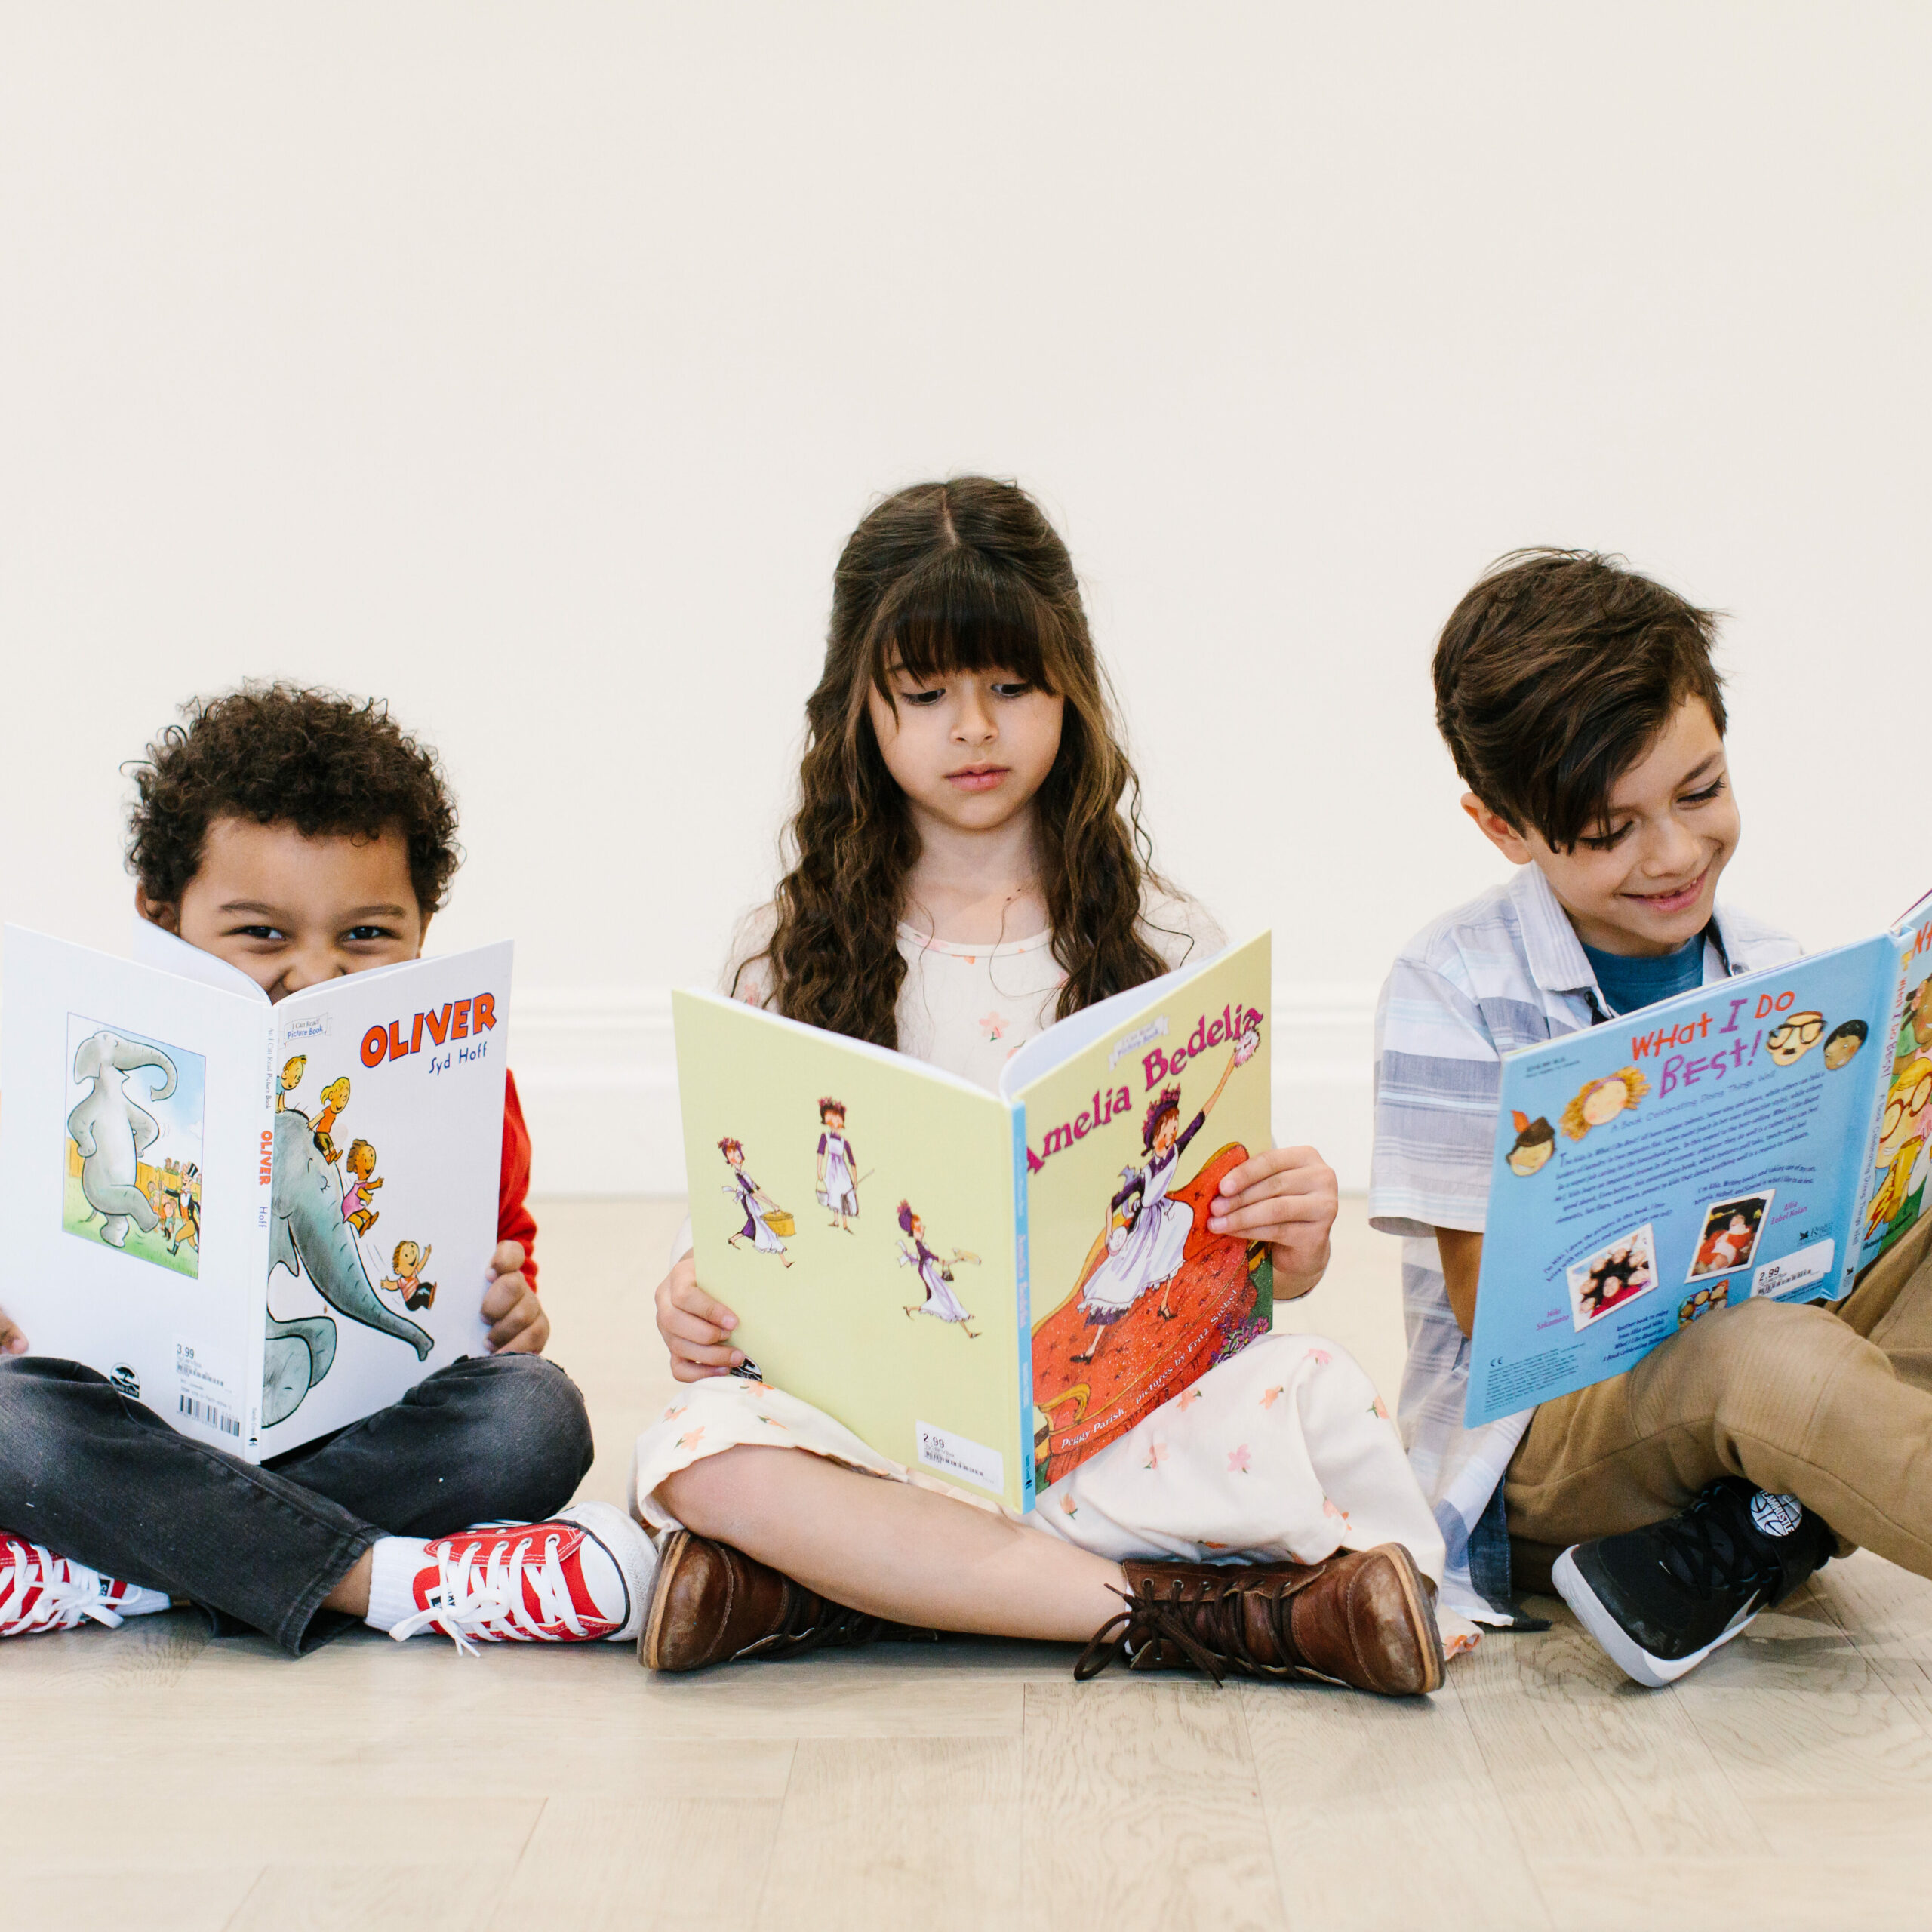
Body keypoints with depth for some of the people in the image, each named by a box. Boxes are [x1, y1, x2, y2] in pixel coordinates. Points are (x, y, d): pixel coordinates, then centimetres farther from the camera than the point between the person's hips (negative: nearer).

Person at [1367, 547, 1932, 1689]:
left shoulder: (1774, 974, 7)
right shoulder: (1453, 991, -9)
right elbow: (1499, 1314, -10)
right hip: (1537, 1444, -6)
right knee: (1771, 1359, -39)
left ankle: (1731, 1550, -24)